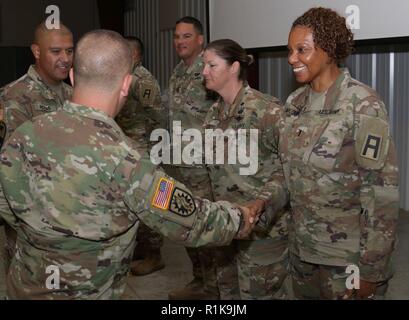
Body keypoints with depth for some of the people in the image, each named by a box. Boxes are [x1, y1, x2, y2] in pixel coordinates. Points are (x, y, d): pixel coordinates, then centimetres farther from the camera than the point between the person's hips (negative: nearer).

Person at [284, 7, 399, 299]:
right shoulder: (295, 103, 3)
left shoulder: (362, 104, -17)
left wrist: (371, 268, -17)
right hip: (302, 247, 6)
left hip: (348, 255, -6)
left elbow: (381, 191, -18)